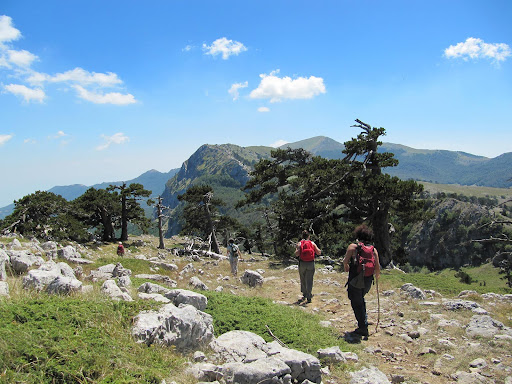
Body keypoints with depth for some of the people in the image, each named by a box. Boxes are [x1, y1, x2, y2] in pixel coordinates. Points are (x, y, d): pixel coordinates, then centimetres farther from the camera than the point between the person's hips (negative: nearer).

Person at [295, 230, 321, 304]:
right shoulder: (312, 243, 2)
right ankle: (309, 297, 1)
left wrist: (296, 248, 4)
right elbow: (319, 252, 4)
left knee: (303, 280, 17)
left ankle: (305, 294, 29)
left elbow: (297, 254, -13)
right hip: (311, 264, 0)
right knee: (309, 280, 3)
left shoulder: (299, 244, -3)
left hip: (302, 263, 0)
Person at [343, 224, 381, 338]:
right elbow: (377, 267, 4)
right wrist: (377, 275, 25)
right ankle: (364, 320, 29)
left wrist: (346, 267, 16)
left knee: (356, 303, 7)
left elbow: (345, 261, -7)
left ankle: (363, 328, 8)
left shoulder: (353, 246, -8)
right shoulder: (373, 249, 3)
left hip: (355, 280, -5)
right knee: (361, 300, 28)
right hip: (368, 281, 5)